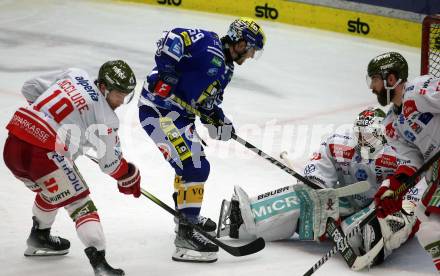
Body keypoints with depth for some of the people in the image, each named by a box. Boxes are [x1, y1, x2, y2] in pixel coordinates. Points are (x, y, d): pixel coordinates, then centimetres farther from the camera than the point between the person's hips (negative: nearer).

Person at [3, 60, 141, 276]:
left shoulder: (73, 75, 14)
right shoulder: (104, 116, -3)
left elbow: (29, 88, 21)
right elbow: (111, 162, 2)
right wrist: (129, 178, 20)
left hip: (13, 144, 8)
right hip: (43, 154, -8)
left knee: (51, 191, 33)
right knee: (80, 203, -1)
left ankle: (39, 238, 52)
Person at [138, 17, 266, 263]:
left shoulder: (226, 69, 16)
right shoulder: (208, 44, -13)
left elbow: (209, 101, 21)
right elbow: (172, 38, -25)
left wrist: (218, 118, 2)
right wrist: (166, 71, -32)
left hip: (180, 114, 11)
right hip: (159, 111, -11)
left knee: (192, 161, 28)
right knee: (195, 167, -16)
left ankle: (186, 214, 50)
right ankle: (186, 233, -15)